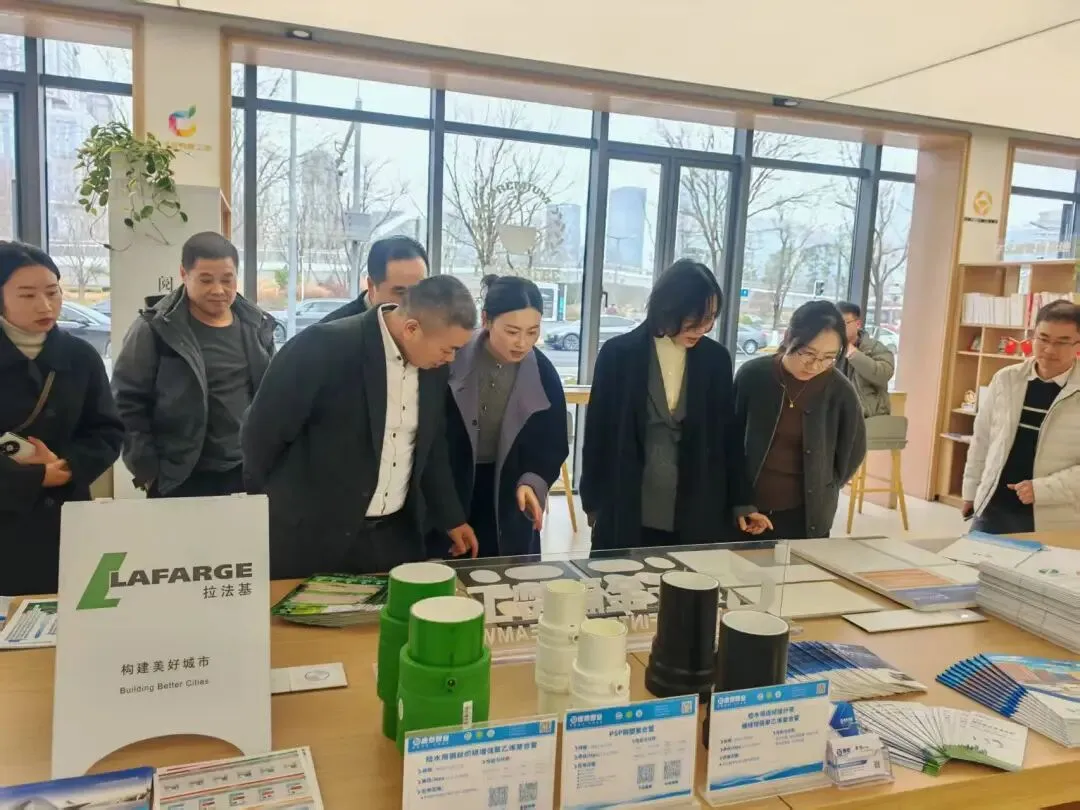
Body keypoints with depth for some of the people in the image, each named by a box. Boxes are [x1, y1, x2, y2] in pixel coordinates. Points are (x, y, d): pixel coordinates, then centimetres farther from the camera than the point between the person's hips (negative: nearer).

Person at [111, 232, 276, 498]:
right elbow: (127, 402, -6)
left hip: (249, 473, 4)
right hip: (182, 480, -4)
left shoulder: (257, 325, 6)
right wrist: (148, 470, -9)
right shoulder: (155, 328, -8)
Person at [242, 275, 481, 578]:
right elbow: (261, 433, -11)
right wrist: (283, 505, 1)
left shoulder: (433, 366, -2)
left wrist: (451, 518, 15)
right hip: (314, 537, -5)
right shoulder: (324, 347, -21)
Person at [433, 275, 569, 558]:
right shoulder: (452, 360, -14)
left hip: (508, 505, 2)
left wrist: (531, 482, -20)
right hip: (448, 494, -1)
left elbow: (552, 445, -2)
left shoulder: (543, 375, -8)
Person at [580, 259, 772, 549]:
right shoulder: (618, 353, -5)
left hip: (697, 518, 2)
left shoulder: (716, 359, 2)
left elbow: (727, 435, 8)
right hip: (627, 517, -2)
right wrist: (594, 503, 2)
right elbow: (598, 433, -1)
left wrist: (741, 502, 8)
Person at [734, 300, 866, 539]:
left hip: (807, 516, 0)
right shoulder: (753, 375, -10)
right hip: (748, 509, 0)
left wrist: (823, 490, 11)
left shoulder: (839, 391, -9)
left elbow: (853, 448, 9)